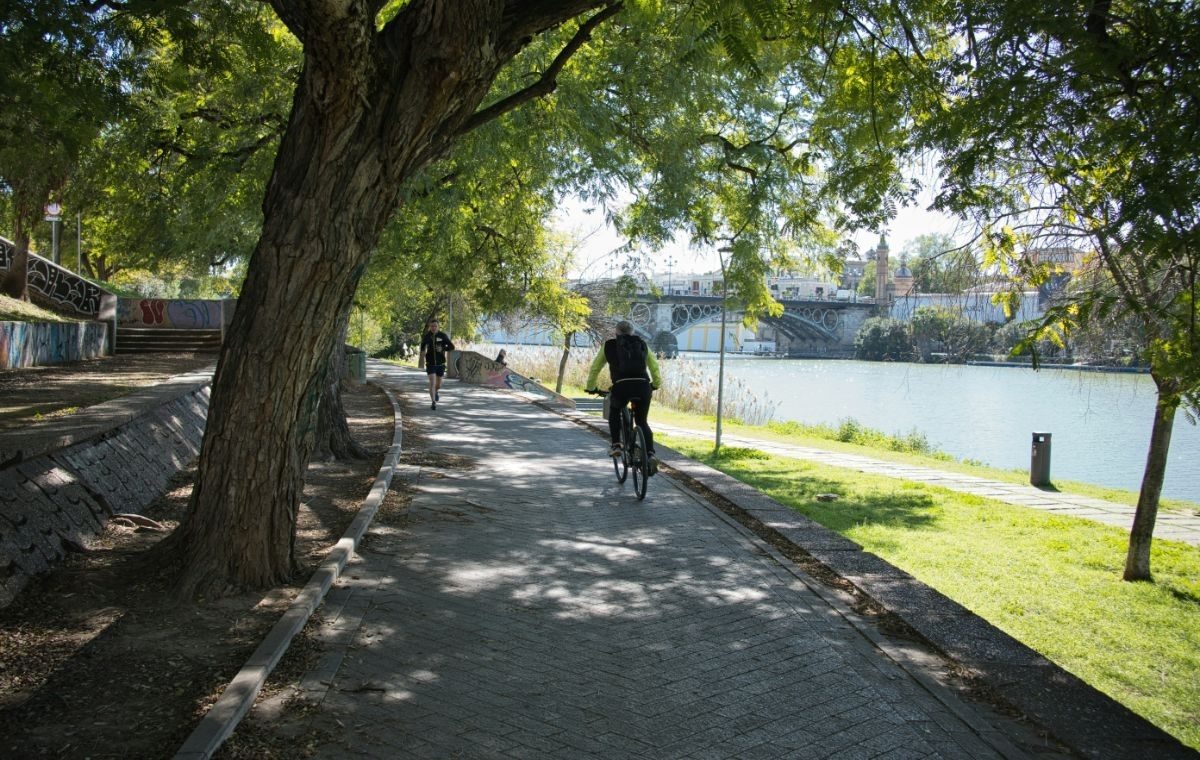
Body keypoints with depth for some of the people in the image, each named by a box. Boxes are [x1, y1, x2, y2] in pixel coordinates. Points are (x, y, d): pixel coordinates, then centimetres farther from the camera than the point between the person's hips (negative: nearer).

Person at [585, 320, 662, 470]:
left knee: (614, 411, 30)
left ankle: (616, 445, 16)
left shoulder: (609, 345, 18)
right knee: (642, 422, 20)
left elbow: (595, 368, 25)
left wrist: (591, 388, 39)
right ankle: (650, 454, 1)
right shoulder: (642, 345, 23)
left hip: (621, 386, -2)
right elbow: (654, 366, 30)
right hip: (643, 386, 2)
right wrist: (656, 384, 46)